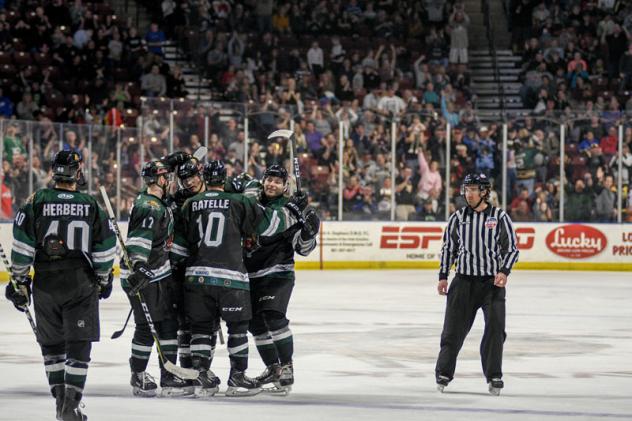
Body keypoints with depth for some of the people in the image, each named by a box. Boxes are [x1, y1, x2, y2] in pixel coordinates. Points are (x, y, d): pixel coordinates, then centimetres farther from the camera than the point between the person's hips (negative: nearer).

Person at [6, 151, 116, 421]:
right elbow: (105, 249, 4)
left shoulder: (37, 202, -3)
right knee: (79, 345, 1)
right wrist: (104, 280, 18)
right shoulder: (91, 206, 0)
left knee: (51, 344, 16)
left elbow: (22, 246, -6)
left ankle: (60, 399, 18)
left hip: (45, 285, 1)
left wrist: (20, 280, 3)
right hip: (81, 285, -1)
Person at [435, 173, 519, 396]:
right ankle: (443, 372, 14)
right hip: (464, 280, 2)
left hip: (492, 281, -2)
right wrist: (443, 276, 7)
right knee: (454, 327, 2)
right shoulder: (458, 217, 5)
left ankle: (494, 377, 3)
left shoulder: (499, 217, -2)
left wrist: (504, 271, -15)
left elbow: (512, 248, 0)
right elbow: (448, 247, 12)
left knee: (495, 329, -7)